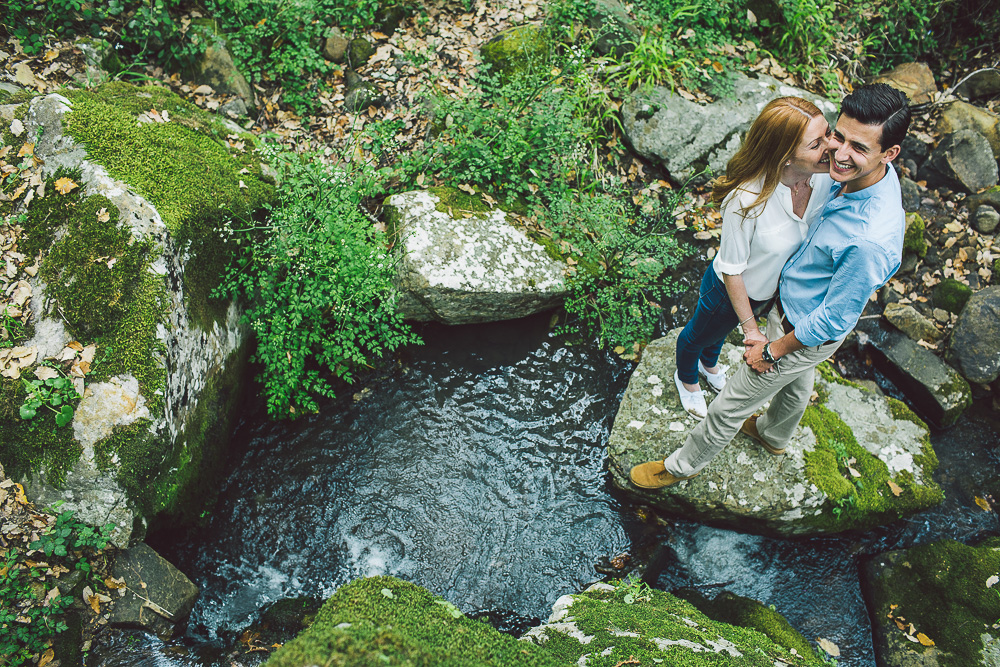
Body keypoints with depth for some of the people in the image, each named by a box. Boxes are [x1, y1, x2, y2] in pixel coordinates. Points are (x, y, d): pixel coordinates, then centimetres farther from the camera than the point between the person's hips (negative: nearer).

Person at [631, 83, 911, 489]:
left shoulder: (872, 241, -42)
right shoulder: (857, 174, -16)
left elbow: (834, 319, -30)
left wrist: (774, 350, -16)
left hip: (805, 336, -8)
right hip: (793, 304, 8)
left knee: (731, 405, 12)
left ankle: (684, 465, 38)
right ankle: (775, 436, 65)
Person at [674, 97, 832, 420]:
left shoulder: (826, 178, -25)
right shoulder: (747, 200, -42)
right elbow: (732, 271, -27)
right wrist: (751, 328, -18)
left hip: (774, 286, 5)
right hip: (729, 292, -5)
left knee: (724, 328, 36)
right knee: (699, 334, 28)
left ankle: (710, 364, 69)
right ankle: (686, 378, 61)